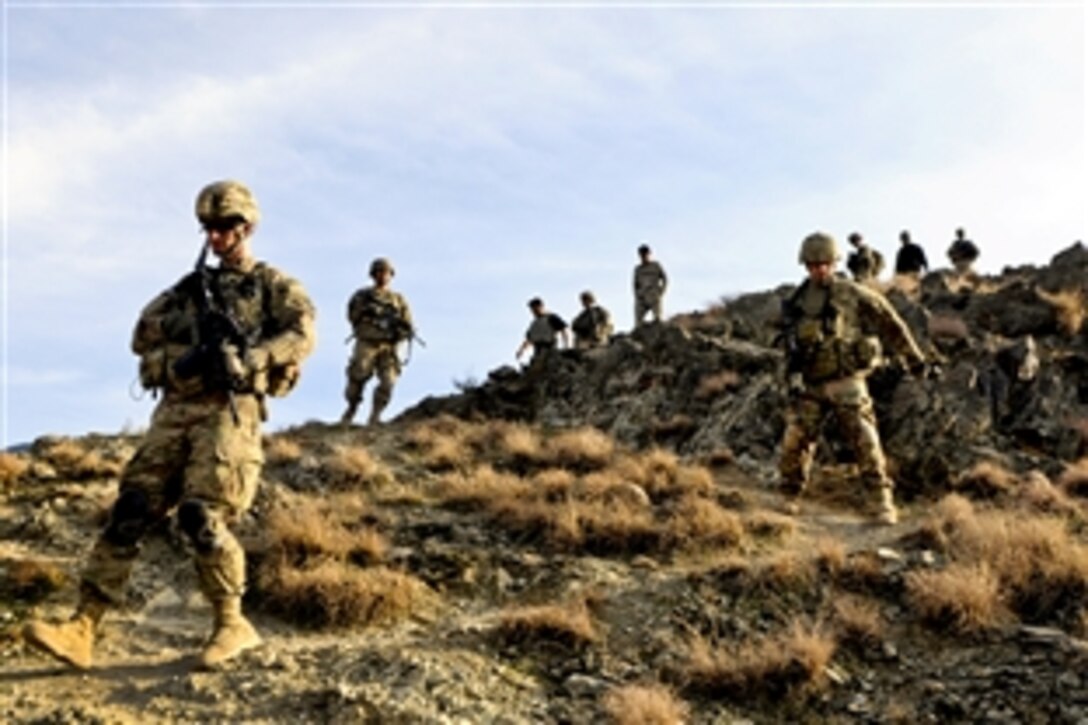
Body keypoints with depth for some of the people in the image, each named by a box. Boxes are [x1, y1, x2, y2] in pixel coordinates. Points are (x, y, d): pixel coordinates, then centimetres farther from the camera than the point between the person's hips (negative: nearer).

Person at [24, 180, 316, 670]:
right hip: (176, 409, 5)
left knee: (201, 516, -18)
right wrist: (182, 359, -5)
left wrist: (244, 361, -18)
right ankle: (81, 631, -8)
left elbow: (301, 335, -8)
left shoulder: (273, 285, 9)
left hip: (229, 411, -5)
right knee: (131, 510, -5)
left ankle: (232, 625, 0)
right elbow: (144, 336, 15)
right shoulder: (191, 287, 24)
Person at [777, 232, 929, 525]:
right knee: (795, 440, 0)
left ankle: (885, 502, -4)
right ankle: (789, 500, 15)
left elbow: (890, 324, 2)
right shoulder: (796, 303, 7)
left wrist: (914, 358, 7)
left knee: (864, 439, -10)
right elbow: (792, 346, 9)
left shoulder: (853, 294, -5)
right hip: (811, 385, 4)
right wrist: (793, 377, -5)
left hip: (846, 381, -3)